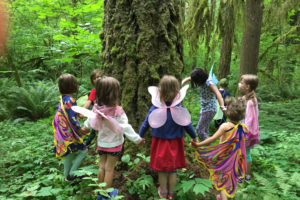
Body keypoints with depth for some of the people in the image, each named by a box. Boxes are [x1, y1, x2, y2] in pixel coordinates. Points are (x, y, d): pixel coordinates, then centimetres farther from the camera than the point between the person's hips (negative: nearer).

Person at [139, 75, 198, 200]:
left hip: (160, 144, 0)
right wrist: (194, 137, 14)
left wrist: (140, 136, 12)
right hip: (174, 144, 0)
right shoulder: (180, 109, -15)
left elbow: (145, 124, -5)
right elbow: (187, 125, -4)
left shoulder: (155, 109, -15)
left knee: (162, 170, 16)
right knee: (173, 170, 16)